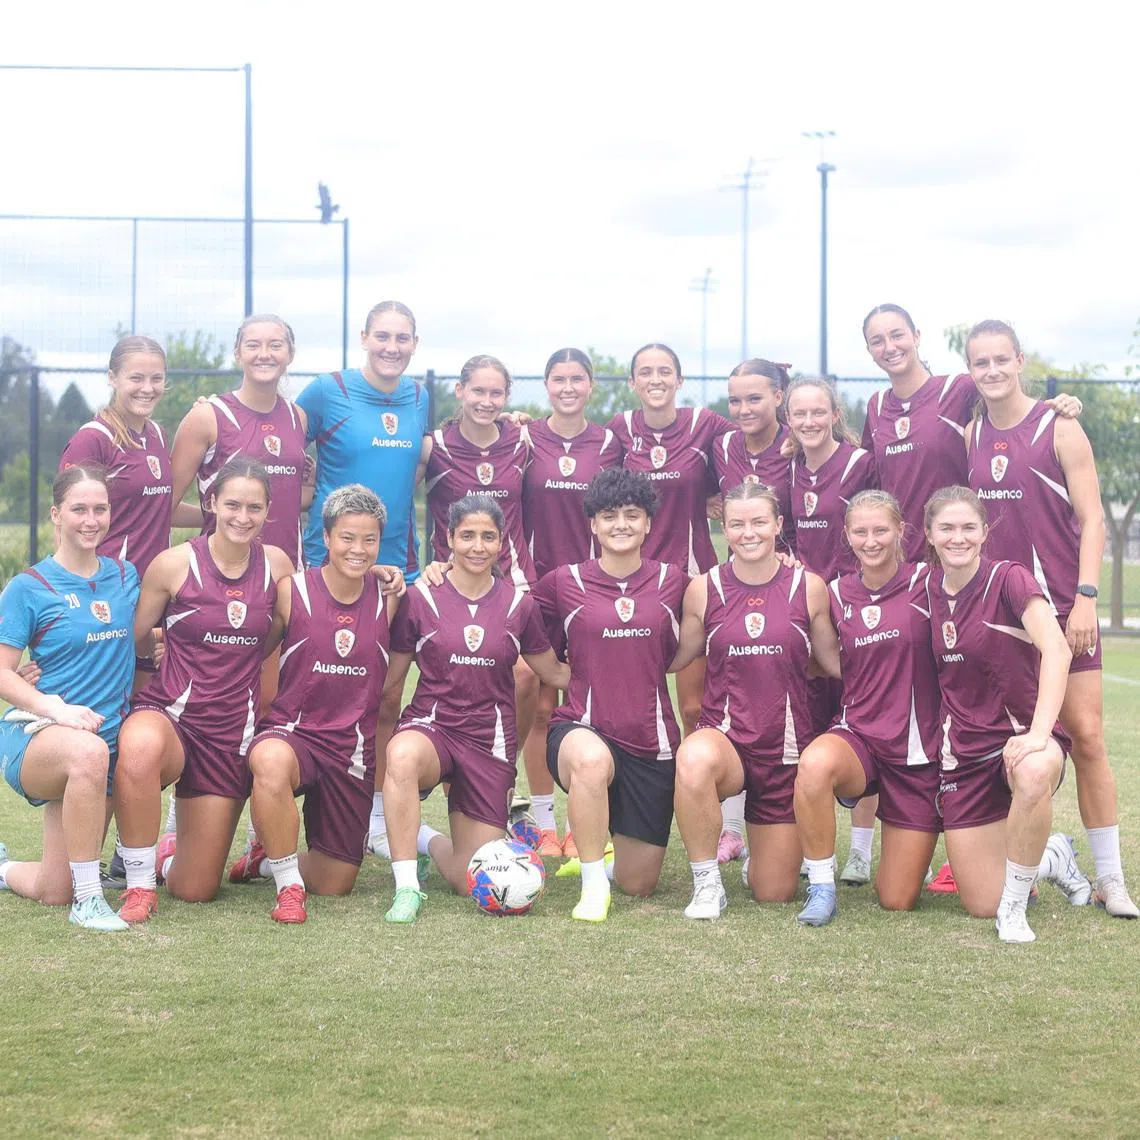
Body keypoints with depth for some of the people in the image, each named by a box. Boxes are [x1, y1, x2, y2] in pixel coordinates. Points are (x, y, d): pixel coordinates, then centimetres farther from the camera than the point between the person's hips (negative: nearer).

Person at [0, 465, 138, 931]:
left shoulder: (125, 576, 8)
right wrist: (59, 709, -24)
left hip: (111, 737, 5)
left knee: (54, 894, 4)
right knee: (87, 752, -43)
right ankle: (88, 898, -28)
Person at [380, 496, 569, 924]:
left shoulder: (518, 604, 3)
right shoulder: (420, 598, -3)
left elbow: (553, 673, 15)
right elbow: (391, 679, 3)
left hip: (490, 740, 2)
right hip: (430, 726, -2)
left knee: (473, 883, -2)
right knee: (403, 756, -42)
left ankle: (429, 839, 34)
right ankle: (407, 889, -28)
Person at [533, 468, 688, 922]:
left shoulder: (672, 582, 3)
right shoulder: (564, 583, 1)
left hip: (651, 740, 2)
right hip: (582, 729, -2)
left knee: (638, 884, 5)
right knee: (592, 759, -41)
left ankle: (605, 852, 42)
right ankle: (592, 883, -22)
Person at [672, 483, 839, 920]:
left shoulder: (809, 587, -2)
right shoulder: (704, 589, -2)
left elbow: (835, 659, 7)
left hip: (786, 745, 1)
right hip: (724, 734, -1)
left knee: (774, 894, 5)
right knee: (694, 760, -41)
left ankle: (765, 846, 44)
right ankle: (707, 883, -18)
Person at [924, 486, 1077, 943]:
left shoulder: (1008, 579, -12)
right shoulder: (926, 589, 4)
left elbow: (1056, 650, -26)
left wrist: (1038, 734, -36)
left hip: (1023, 736, -4)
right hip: (965, 750, 4)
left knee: (1034, 773, -43)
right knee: (981, 904, -2)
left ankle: (1015, 907, -20)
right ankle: (1051, 853, 32)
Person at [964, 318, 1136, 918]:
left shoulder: (1059, 430, -4)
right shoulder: (969, 437, 8)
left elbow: (1091, 519, -6)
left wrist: (1085, 597, -15)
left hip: (1061, 607, -4)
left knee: (1085, 735, -6)